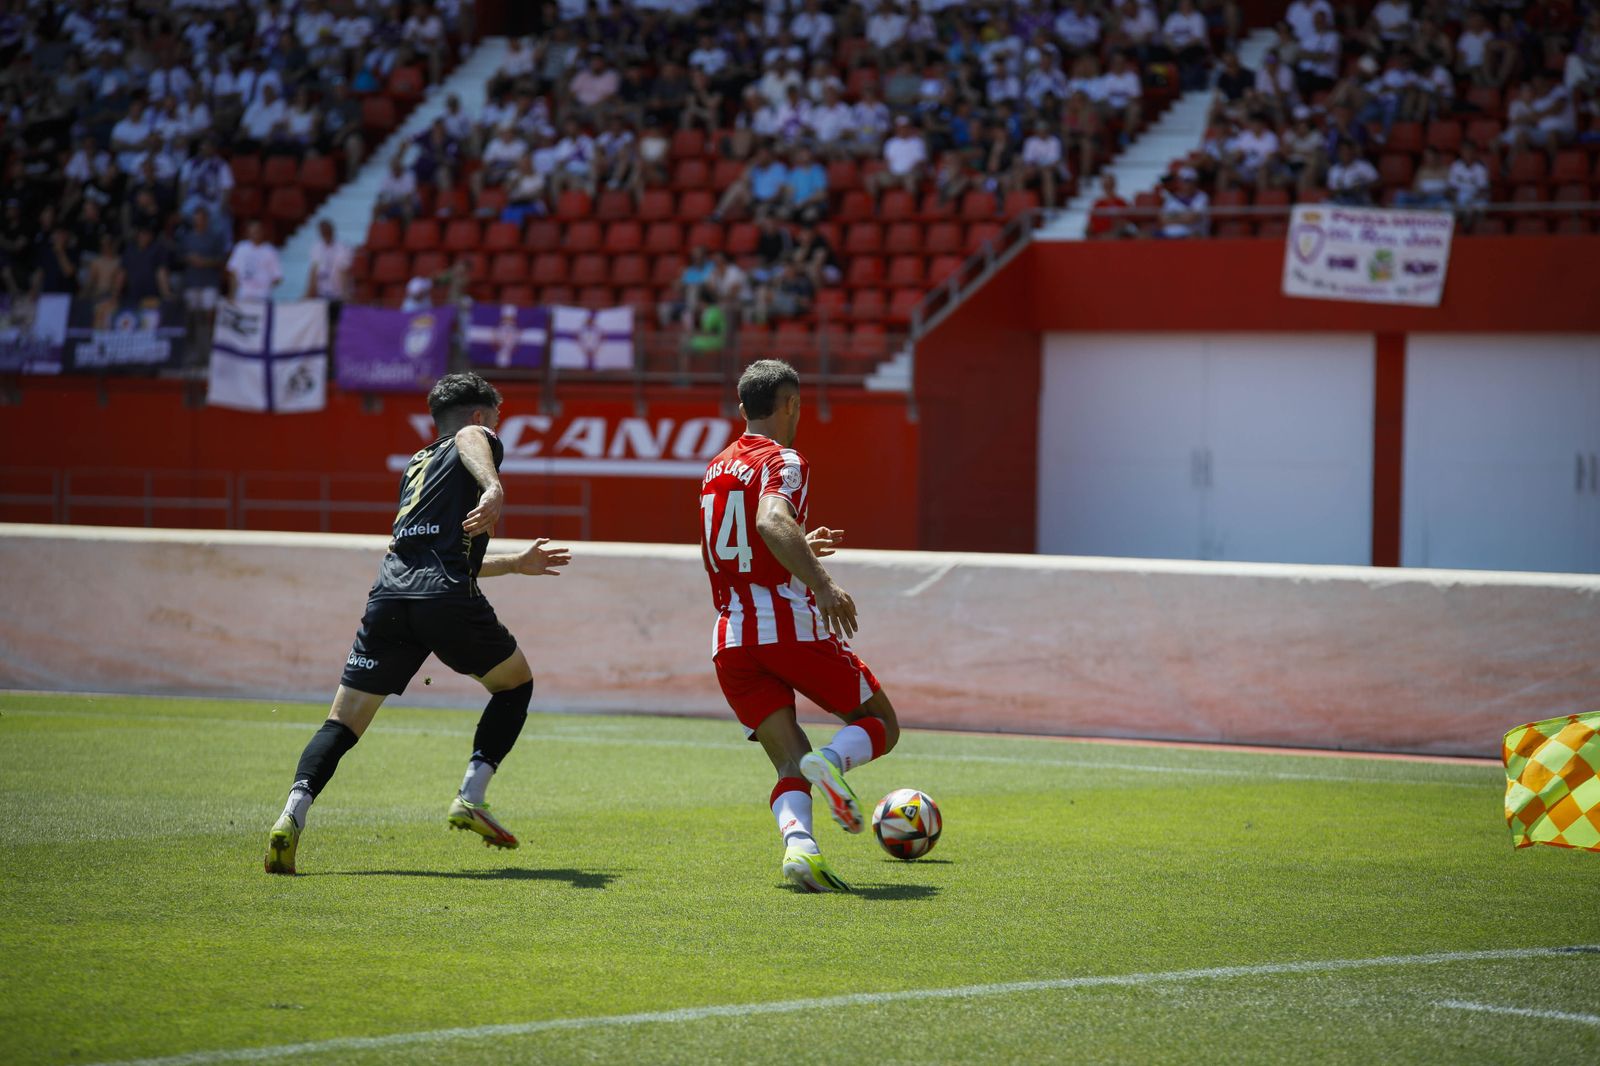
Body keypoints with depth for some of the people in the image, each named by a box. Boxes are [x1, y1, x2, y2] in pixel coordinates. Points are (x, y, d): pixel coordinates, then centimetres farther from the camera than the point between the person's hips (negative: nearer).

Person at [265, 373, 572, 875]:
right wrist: (494, 488, -33)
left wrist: (514, 563, 57)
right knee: (515, 684, 20)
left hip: (389, 596, 5)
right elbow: (470, 439, -13)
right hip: (448, 597, -5)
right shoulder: (479, 442, 15)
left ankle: (293, 813, -22)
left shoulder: (417, 465, 36)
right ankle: (471, 797, 7)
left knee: (342, 722, 2)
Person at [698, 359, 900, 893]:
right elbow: (772, 521, -27)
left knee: (790, 764, 3)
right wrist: (822, 584, -35)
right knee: (880, 724, 11)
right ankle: (832, 760, -24)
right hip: (792, 627, -6)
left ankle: (797, 841, -29)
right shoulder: (783, 461, -5)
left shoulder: (716, 469, 19)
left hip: (731, 639, 6)